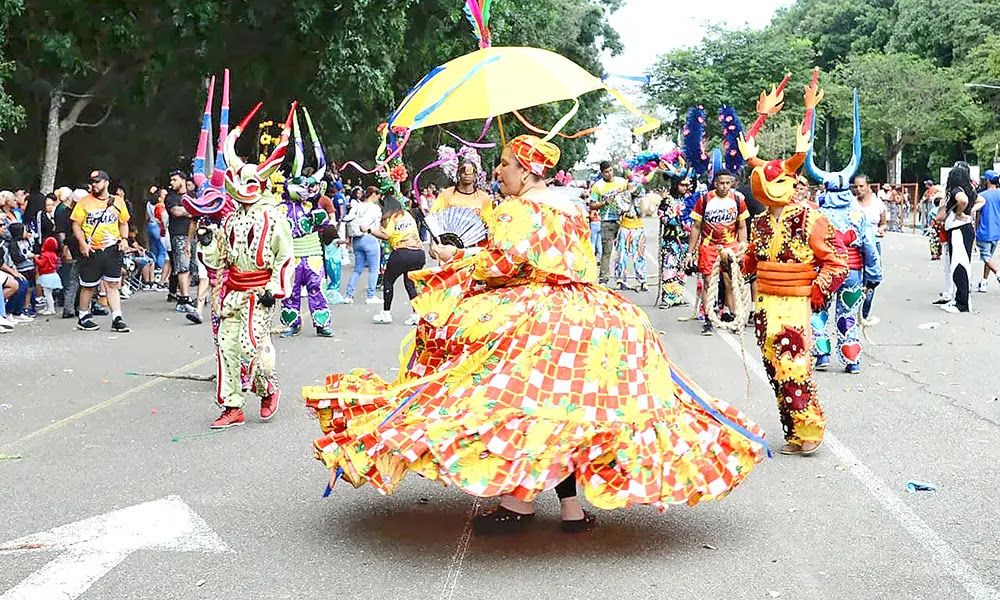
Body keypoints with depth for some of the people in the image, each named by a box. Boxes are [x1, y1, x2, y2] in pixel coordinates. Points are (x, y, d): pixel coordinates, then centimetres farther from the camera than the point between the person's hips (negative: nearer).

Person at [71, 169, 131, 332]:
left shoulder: (118, 201, 9)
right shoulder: (84, 202, 2)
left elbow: (123, 223, 19)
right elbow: (76, 224, 1)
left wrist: (124, 239, 2)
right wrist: (82, 243, -11)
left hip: (112, 249, 1)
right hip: (91, 251, -1)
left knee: (112, 284, -3)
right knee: (88, 286, 7)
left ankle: (117, 319, -5)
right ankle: (83, 318, 20)